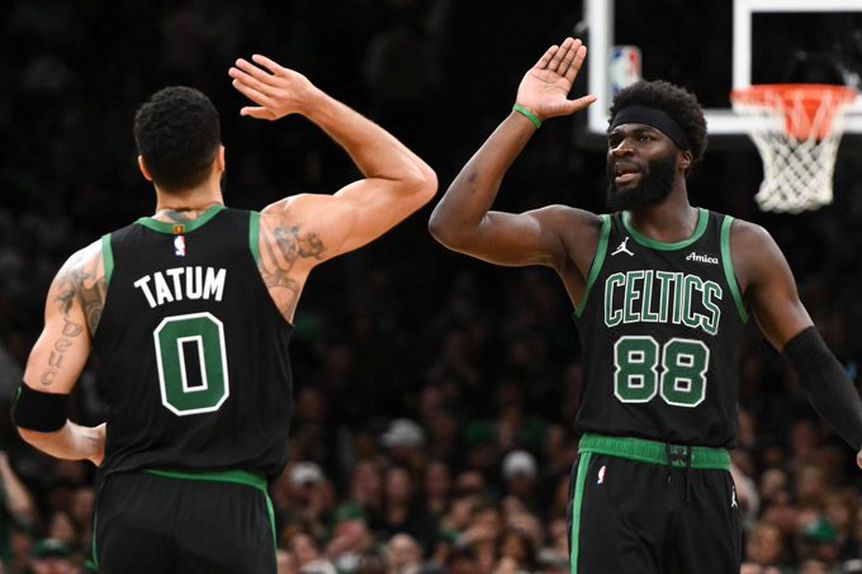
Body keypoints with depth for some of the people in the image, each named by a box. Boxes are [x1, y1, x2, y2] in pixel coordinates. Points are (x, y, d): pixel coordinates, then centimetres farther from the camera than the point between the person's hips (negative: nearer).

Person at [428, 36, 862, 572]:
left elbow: (814, 362, 9)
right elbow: (454, 225, -7)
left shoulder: (743, 248, 7)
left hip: (707, 486, 2)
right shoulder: (581, 238, 5)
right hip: (615, 478, -2)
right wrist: (525, 117, -10)